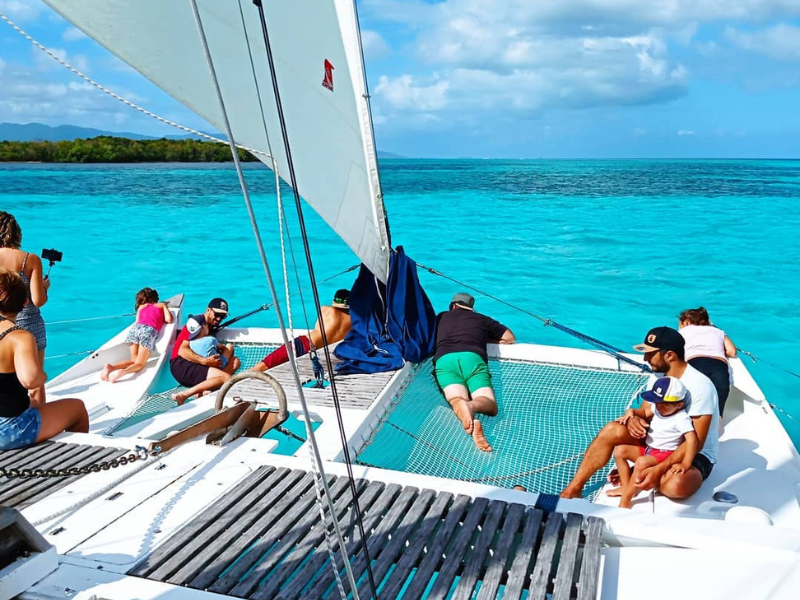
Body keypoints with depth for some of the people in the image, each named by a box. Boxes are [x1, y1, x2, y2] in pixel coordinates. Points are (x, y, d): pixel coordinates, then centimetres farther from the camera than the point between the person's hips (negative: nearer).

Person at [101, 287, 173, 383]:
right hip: (149, 330, -4)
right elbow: (169, 319, 13)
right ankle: (122, 372, -33)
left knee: (134, 361, 14)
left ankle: (111, 367, -11)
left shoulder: (141, 307, 32)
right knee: (140, 364, -2)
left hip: (135, 328, 4)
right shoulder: (162, 305, 25)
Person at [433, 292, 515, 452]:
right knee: (490, 405, -8)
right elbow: (510, 338, 35)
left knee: (457, 400, -18)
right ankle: (472, 405, -44)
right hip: (472, 358, -1)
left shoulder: (440, 317, 33)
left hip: (444, 359, 1)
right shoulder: (482, 319, 31)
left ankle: (463, 407, -56)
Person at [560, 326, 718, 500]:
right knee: (612, 430, -14)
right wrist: (633, 419, -17)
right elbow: (645, 412, 9)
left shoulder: (700, 386, -24)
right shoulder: (658, 377, -1)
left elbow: (695, 443, -26)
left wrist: (659, 469, -35)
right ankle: (574, 488, -9)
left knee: (677, 484, -39)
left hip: (696, 455, -6)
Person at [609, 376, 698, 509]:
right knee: (619, 450, -2)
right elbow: (644, 412, 22)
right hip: (648, 448, 9)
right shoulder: (657, 408, 2)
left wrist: (685, 464, -38)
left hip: (664, 453, -9)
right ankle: (626, 486, 3)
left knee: (641, 462, -35)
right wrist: (631, 411, -1)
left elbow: (692, 440, -29)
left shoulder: (681, 418, -21)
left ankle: (625, 500, -26)